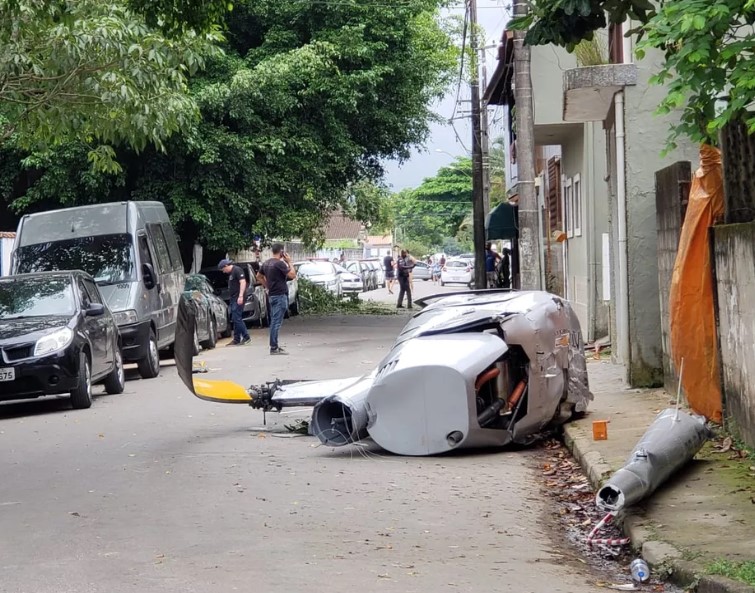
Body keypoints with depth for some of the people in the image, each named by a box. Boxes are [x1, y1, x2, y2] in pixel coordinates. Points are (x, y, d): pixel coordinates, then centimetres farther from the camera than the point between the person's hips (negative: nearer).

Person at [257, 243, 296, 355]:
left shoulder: (266, 264, 11)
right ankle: (274, 348, -11)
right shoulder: (279, 263, -16)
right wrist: (289, 262, -6)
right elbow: (292, 275, -17)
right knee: (277, 322, -9)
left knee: (274, 321, 14)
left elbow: (259, 276, 23)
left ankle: (274, 345, 19)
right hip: (280, 295, -9)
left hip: (271, 295, 9)